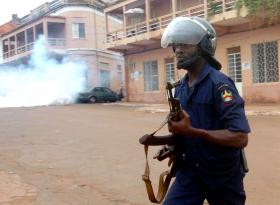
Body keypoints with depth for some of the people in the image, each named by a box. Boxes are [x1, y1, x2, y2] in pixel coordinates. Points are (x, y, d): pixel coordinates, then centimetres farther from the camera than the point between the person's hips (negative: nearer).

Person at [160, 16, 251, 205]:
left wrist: (191, 131, -27)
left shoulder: (219, 83, -19)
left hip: (222, 174, -6)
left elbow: (240, 138, -27)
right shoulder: (181, 87, 6)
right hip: (189, 171, 6)